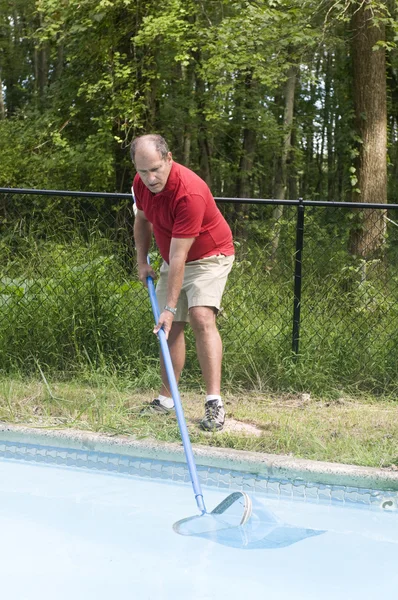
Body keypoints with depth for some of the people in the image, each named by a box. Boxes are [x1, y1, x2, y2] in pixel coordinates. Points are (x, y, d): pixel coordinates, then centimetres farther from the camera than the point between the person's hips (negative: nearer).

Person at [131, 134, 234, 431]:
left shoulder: (190, 193, -34)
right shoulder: (141, 184, -10)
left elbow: (178, 256, -34)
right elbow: (143, 219, 14)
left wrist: (170, 307, -32)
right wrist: (142, 260, 5)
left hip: (209, 257, -7)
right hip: (173, 260, 7)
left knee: (202, 318, -24)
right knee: (172, 327, 4)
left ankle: (215, 402, -29)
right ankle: (166, 399, 11)